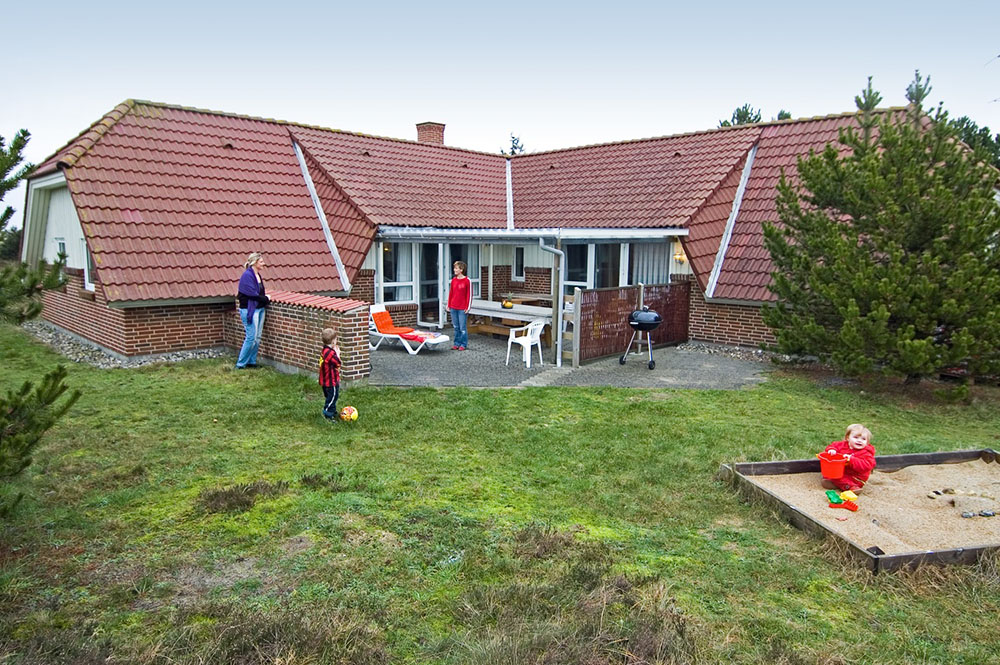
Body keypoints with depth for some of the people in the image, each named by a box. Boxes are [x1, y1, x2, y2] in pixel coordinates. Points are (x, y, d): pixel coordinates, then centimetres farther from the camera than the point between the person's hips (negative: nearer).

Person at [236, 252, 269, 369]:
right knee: (251, 337, -8)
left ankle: (252, 361, 20)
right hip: (249, 310, -9)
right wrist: (266, 299, -9)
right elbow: (252, 294, -19)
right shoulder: (247, 275, -14)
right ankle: (241, 363, 1)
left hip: (259, 309, 9)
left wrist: (265, 298, 0)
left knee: (257, 338, 11)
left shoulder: (258, 275, 13)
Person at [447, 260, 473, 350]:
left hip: (462, 309, -5)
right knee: (456, 327, 12)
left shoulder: (467, 281, -8)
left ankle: (463, 345, 9)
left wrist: (468, 307, -10)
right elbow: (450, 293, 15)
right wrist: (448, 304, 12)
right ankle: (457, 343, 21)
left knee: (462, 327, -1)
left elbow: (469, 295, -8)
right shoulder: (453, 280, 8)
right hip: (453, 307, 5)